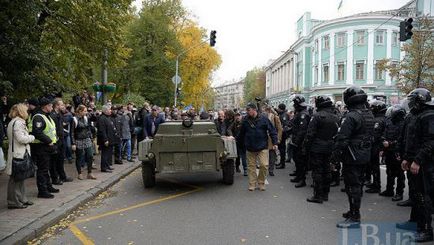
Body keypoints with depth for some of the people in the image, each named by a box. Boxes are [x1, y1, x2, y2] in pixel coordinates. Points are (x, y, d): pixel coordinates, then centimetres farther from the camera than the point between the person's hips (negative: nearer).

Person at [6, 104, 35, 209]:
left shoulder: (13, 122, 17)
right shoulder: (18, 122, -16)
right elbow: (21, 138, -22)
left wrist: (28, 137, 10)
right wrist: (32, 137, -8)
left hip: (20, 154, 11)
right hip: (18, 154, -11)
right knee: (16, 179, -2)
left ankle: (21, 199, 26)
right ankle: (14, 202, 7)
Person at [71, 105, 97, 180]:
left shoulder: (86, 119, 7)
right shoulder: (74, 120, -10)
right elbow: (72, 132, -10)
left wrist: (90, 139, 9)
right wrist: (73, 144, -13)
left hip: (87, 140, 5)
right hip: (79, 142, -5)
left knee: (90, 156, 2)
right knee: (79, 158, 5)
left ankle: (89, 173, 11)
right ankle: (79, 174, 18)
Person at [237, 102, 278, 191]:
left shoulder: (263, 119, -5)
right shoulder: (245, 121, 2)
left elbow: (272, 131, -2)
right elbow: (241, 134, 13)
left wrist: (275, 143, -7)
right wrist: (242, 143, 15)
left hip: (262, 147, -2)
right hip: (250, 148, 2)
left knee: (264, 165, -8)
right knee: (251, 166, 7)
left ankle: (261, 183, 13)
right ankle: (252, 184, 18)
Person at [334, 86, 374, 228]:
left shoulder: (352, 116, -20)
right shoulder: (370, 115, 9)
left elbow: (342, 138, -23)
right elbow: (371, 135, 16)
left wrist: (335, 154, -14)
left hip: (352, 156, -9)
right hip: (365, 156, 9)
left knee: (352, 186, -2)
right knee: (358, 184, 19)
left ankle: (355, 218, 4)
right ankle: (354, 211, 33)